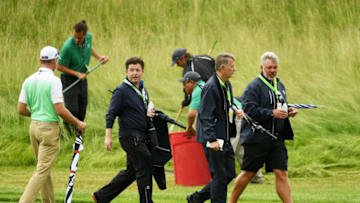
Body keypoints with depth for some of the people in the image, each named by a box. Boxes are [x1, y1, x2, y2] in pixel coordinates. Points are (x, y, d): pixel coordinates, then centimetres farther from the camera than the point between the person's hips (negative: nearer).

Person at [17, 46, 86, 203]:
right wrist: (77, 123, -3)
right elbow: (60, 110, -18)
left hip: (34, 126, 7)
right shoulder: (53, 81, -15)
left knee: (44, 169, 17)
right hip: (49, 128, -7)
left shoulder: (29, 80, 5)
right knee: (42, 171, -8)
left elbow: (21, 110, 6)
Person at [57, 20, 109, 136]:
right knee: (72, 109, -10)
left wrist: (99, 57, 3)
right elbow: (60, 66, -19)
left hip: (82, 78, 6)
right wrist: (77, 74, -22)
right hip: (69, 79, -6)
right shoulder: (68, 47, -29)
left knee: (82, 107, 12)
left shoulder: (89, 37, -9)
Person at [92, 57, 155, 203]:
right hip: (130, 136, -8)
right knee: (144, 170, -7)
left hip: (142, 137, 8)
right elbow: (111, 114, -13)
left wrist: (149, 115, 4)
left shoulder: (143, 90, 14)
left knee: (131, 172, 13)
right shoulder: (121, 91, -10)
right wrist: (108, 136, -20)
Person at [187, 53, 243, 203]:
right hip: (214, 140, -10)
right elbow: (205, 116, -21)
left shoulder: (226, 84, 11)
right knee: (220, 176, -5)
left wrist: (235, 110, 6)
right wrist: (212, 139, -28)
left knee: (229, 173, 11)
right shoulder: (210, 87, -18)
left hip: (224, 138, 10)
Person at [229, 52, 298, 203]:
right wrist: (271, 113, -26)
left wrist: (288, 111, 7)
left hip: (276, 138, 6)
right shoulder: (254, 87, -10)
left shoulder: (279, 85, 16)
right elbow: (249, 110, -20)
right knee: (248, 173, 3)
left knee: (282, 173, -1)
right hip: (257, 138, -6)